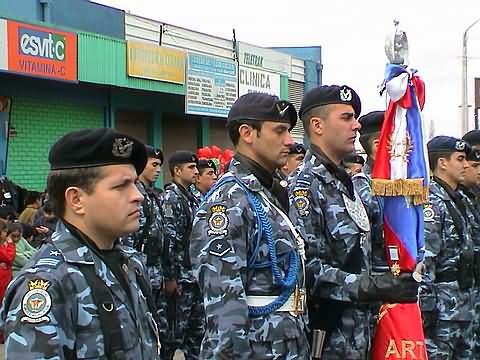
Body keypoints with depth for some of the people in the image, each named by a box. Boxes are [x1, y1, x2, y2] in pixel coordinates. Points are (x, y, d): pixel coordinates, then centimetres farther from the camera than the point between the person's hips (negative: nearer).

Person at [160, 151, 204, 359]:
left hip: (195, 274, 9)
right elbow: (169, 241, -19)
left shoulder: (192, 198, 14)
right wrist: (170, 277, -21)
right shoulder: (171, 198, -13)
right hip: (179, 277, -9)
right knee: (174, 328, -2)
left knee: (198, 326, 13)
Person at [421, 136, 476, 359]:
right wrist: (426, 306, -22)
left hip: (464, 304, 10)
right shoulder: (432, 201, -13)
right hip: (442, 306, -10)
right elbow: (424, 259, -20)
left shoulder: (458, 200, 17)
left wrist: (469, 297, 21)